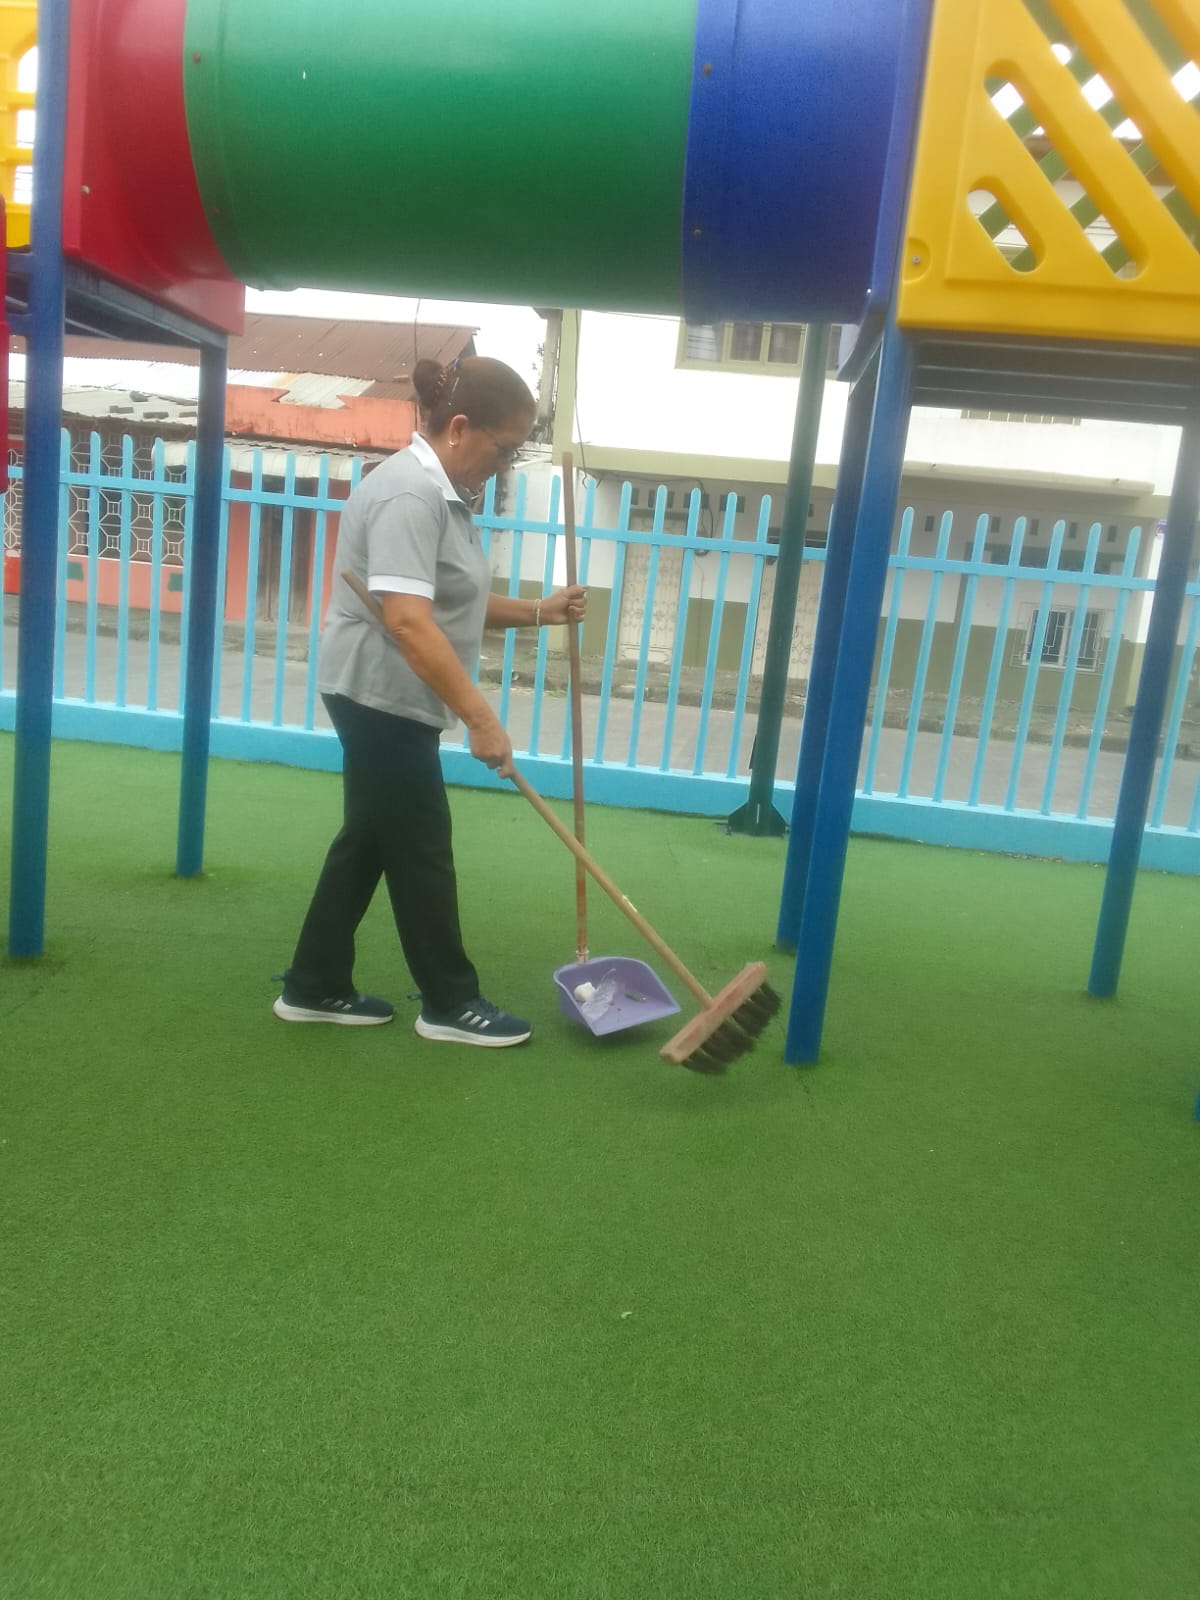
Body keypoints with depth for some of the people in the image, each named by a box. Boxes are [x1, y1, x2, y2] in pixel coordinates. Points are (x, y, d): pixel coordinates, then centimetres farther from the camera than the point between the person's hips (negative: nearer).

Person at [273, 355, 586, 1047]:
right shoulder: (410, 493, -21)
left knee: (369, 841, 14)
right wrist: (481, 718, -32)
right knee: (421, 850, 1)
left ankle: (315, 988, 25)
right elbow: (409, 621, -31)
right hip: (381, 697, -10)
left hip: (389, 702, 10)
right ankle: (450, 1002, 16)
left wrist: (538, 612, 7)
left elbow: (457, 603, 20)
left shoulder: (442, 492, 12)